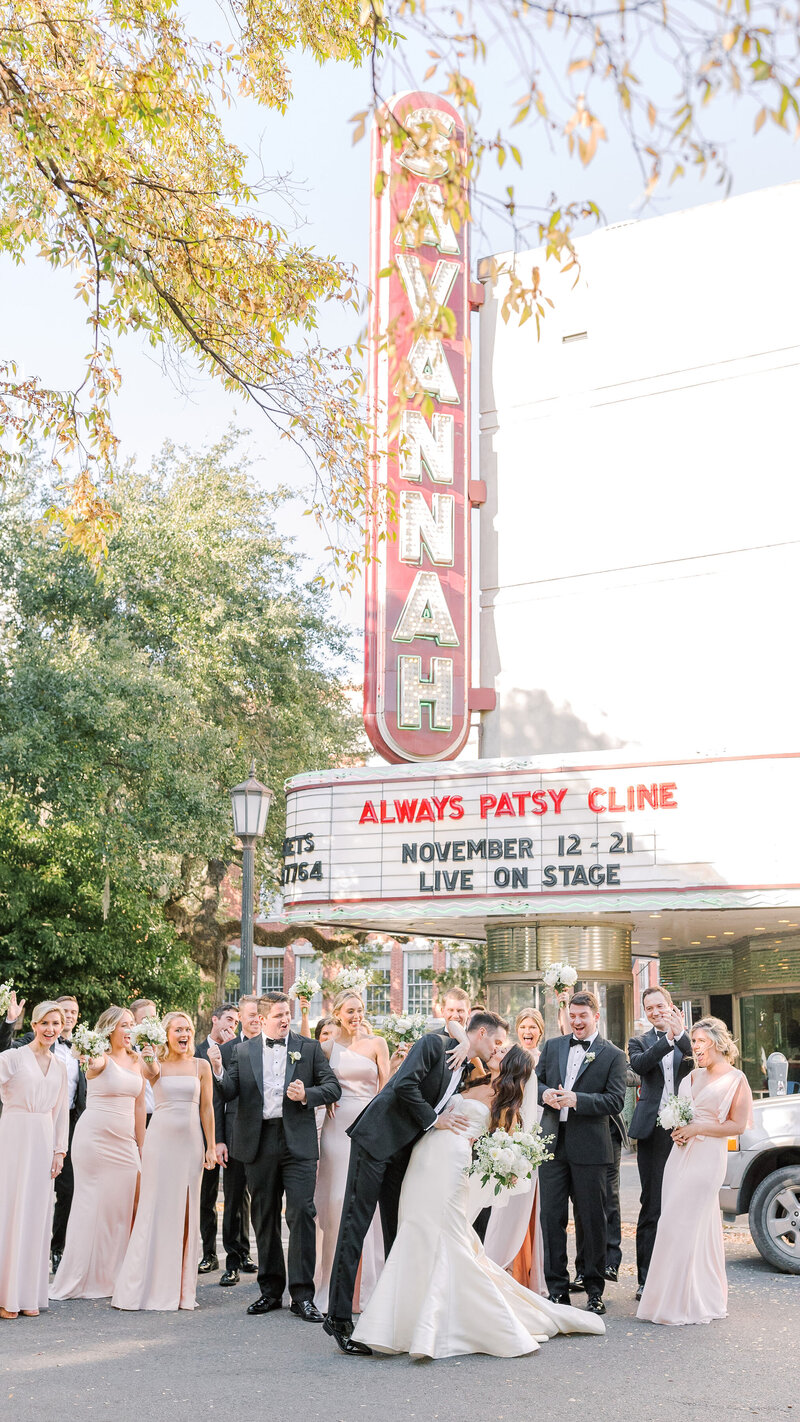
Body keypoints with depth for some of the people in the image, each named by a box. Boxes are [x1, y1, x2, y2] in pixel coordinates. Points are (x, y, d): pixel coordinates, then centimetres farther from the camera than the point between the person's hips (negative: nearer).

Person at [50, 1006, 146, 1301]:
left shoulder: (136, 1061, 10)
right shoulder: (101, 1058, -8)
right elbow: (94, 1064, -34)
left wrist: (141, 1146, 12)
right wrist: (89, 1060, -58)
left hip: (125, 1142, 6)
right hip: (94, 1139, -6)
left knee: (123, 1206, 4)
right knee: (92, 1204, -1)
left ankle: (112, 1276, 15)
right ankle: (84, 1279, 9)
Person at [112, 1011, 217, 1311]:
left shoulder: (201, 1066, 6)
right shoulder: (155, 1064, 1)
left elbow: (207, 1109, 9)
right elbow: (152, 1072, -22)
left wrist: (211, 1147, 6)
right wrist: (150, 1060, -44)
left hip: (191, 1142, 3)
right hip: (160, 1140, -3)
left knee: (186, 1212, 6)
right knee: (154, 1210, -3)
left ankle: (180, 1289, 14)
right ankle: (140, 1288, 3)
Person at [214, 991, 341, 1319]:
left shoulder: (309, 1048, 6)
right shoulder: (243, 1051, 9)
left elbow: (333, 1088, 5)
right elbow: (228, 1092, 1)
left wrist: (307, 1095, -13)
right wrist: (216, 1071, -19)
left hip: (298, 1142, -2)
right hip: (259, 1142, 2)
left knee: (301, 1214, -8)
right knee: (264, 1218, 9)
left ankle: (302, 1295, -3)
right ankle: (270, 1290, 22)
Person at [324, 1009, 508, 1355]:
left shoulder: (467, 1071, 15)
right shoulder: (435, 1044, -8)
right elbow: (404, 1084, -20)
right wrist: (433, 1119, -12)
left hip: (404, 1152, 8)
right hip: (376, 1138, -8)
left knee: (399, 1231, 10)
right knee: (355, 1225, -7)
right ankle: (338, 1317, -5)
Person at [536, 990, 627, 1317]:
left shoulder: (613, 1055, 0)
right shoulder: (553, 1046, 13)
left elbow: (615, 1101, -8)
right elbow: (535, 1082, 14)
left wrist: (576, 1100, -19)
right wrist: (545, 1094, -9)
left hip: (589, 1147, -3)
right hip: (553, 1143, 3)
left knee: (593, 1220, 4)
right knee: (552, 1217, 5)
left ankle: (595, 1290, 17)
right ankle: (557, 1289, 15)